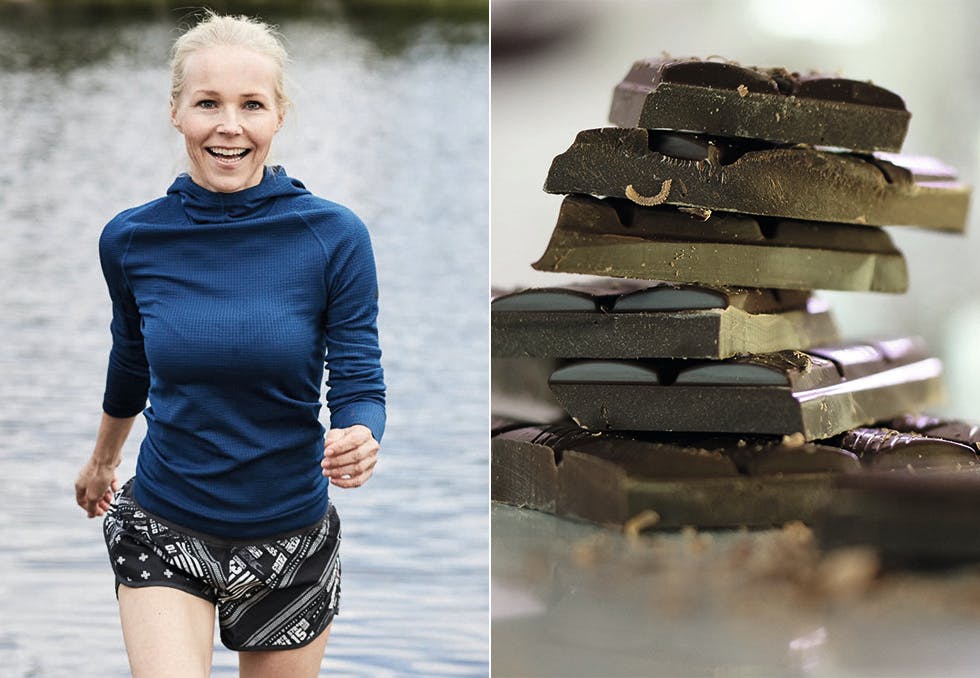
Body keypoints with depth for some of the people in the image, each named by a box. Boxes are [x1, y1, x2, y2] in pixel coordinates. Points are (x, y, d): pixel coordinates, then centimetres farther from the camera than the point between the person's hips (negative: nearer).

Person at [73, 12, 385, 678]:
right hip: (164, 529, 0)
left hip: (291, 534, 0)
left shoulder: (334, 237, -13)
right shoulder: (131, 241, -6)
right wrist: (102, 460, 27)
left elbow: (360, 386, -10)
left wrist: (358, 444, -32)